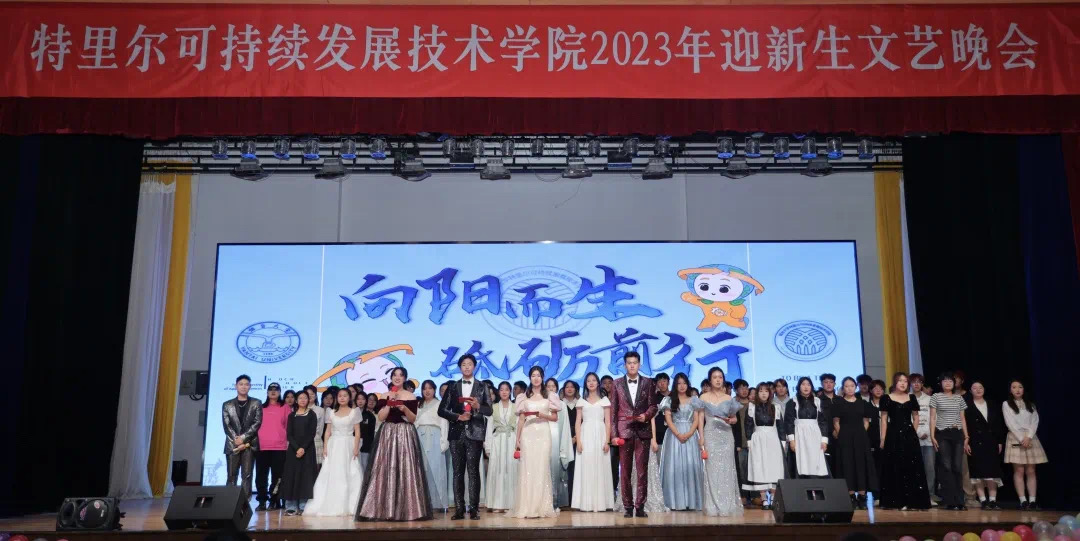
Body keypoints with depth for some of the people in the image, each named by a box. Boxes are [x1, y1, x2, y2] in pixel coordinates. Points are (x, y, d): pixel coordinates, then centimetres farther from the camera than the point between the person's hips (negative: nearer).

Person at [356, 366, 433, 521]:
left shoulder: (411, 396, 5)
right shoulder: (385, 396, 8)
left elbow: (413, 419, 0)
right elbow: (381, 417, -1)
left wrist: (405, 409, -16)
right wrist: (390, 402, -10)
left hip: (405, 435, -1)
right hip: (387, 434, 1)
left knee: (406, 470, -4)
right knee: (385, 470, -2)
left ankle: (407, 508, 2)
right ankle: (385, 508, 2)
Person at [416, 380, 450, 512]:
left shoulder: (439, 404, 7)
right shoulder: (419, 405, 19)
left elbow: (444, 423, 1)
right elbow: (415, 423, 15)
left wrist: (444, 441, -9)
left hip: (434, 437, -4)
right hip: (420, 437, 4)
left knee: (436, 469, -8)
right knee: (422, 470, 0)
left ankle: (440, 502, -7)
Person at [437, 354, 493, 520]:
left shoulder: (482, 387, 7)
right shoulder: (452, 387, 11)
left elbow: (489, 411, 1)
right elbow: (442, 410, 6)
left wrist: (478, 406, -19)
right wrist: (458, 417, -8)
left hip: (475, 434, -2)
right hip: (457, 434, 2)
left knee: (473, 471, -3)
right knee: (458, 472, 2)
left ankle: (474, 509, -1)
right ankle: (459, 509, 5)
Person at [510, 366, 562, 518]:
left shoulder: (549, 396, 9)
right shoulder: (524, 397, 10)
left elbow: (555, 417, 8)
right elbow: (521, 420, 10)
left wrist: (543, 415, -10)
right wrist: (517, 440, 5)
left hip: (543, 434, 0)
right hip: (527, 434, 1)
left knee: (542, 469, -3)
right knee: (527, 469, -4)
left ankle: (542, 507, 1)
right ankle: (526, 507, 0)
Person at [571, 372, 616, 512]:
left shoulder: (604, 400, 8)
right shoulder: (581, 401, 11)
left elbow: (608, 422, 4)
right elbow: (578, 422, 7)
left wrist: (607, 441, -6)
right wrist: (578, 441, -5)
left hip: (600, 436, -1)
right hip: (586, 436, 1)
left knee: (600, 467, -3)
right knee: (585, 468, -3)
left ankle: (600, 502, 3)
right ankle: (586, 503, 0)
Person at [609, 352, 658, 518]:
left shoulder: (648, 383, 7)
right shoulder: (617, 384, 7)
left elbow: (653, 406, 8)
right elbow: (613, 411, 4)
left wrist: (646, 415, -14)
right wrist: (613, 434, -2)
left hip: (642, 431, 0)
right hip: (624, 431, 0)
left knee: (642, 471, -1)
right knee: (625, 472, 2)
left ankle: (640, 506, 6)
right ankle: (628, 507, 8)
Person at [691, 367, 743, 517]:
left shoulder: (728, 398, 10)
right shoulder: (704, 397, 4)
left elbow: (735, 418, 16)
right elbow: (700, 419, 1)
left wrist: (731, 420, -7)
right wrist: (701, 439, -7)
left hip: (726, 436, 2)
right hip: (711, 435, -2)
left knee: (726, 469, 0)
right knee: (712, 469, -4)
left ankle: (728, 506, 6)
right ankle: (713, 506, -1)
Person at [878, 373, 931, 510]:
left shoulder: (912, 398, 10)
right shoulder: (887, 398, 1)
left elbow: (915, 417, 17)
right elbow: (884, 419, -1)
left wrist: (912, 432, 7)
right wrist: (883, 439, -6)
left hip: (909, 437, 3)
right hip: (893, 437, -3)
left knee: (911, 468, 1)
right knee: (895, 468, 0)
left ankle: (911, 500, 6)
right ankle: (897, 501, 3)